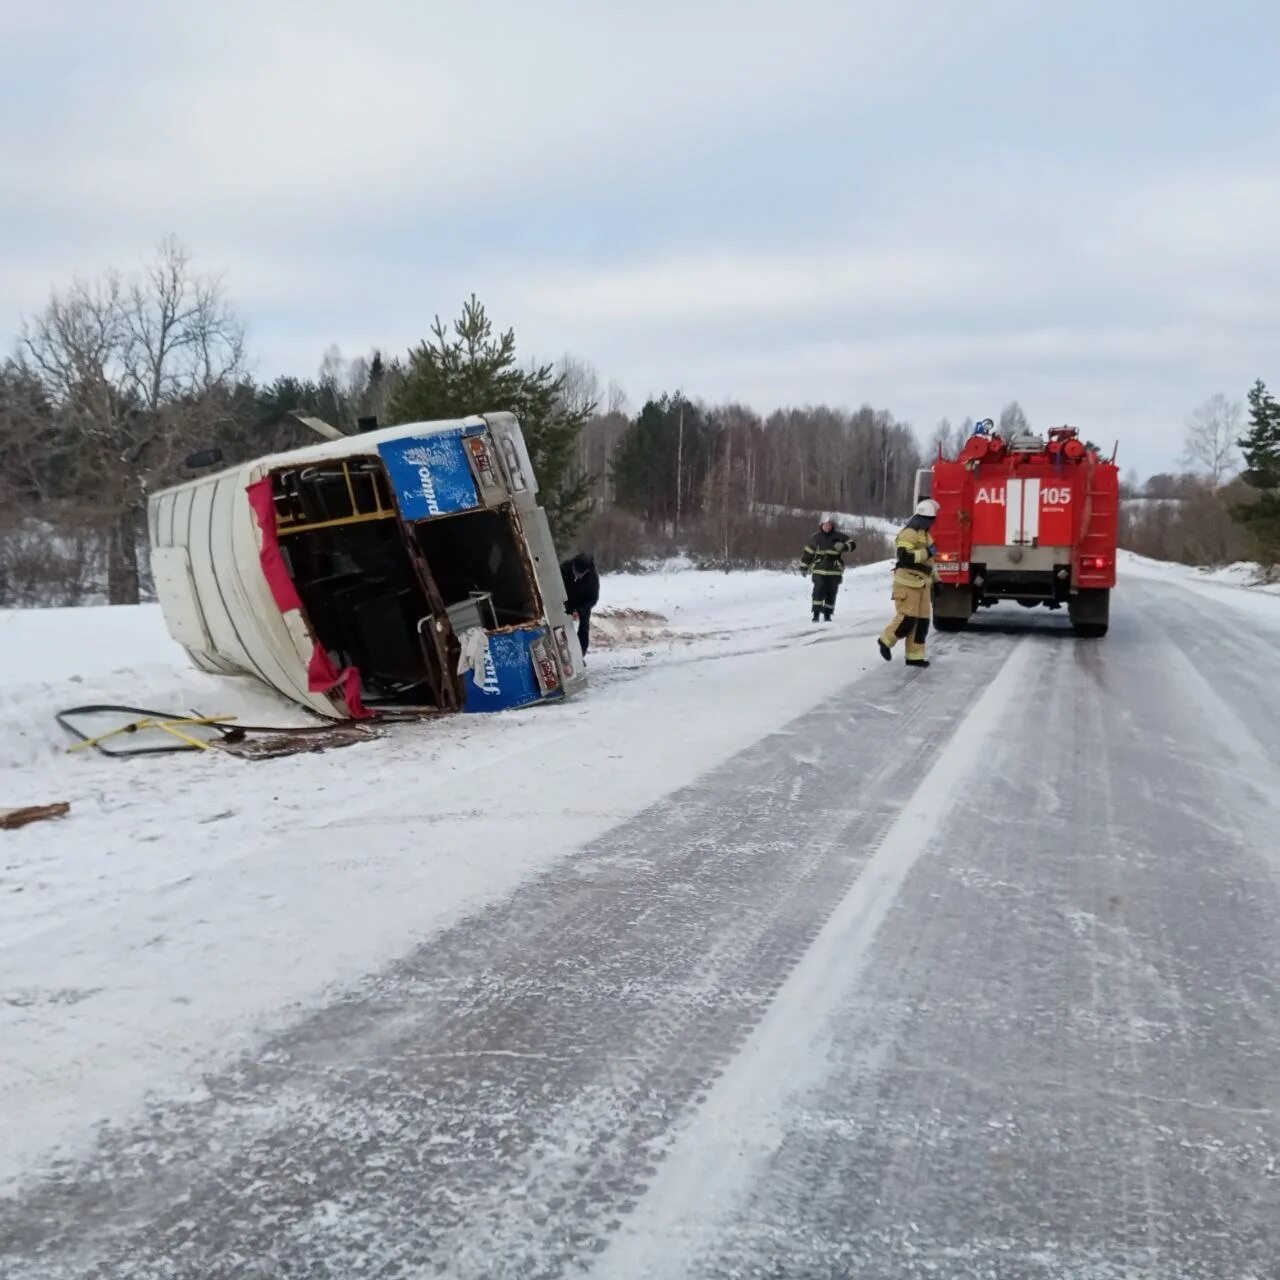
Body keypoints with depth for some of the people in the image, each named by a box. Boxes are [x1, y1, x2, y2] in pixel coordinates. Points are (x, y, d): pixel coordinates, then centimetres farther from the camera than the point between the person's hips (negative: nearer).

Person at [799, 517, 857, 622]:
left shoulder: (838, 536, 2)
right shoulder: (816, 538, 6)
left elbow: (852, 543, 1)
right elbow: (808, 552, 13)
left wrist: (844, 547, -21)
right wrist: (804, 566, 13)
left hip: (834, 570, 1)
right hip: (819, 570, 0)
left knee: (831, 593, 3)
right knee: (818, 591, -12)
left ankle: (827, 614, 13)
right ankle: (816, 613, -10)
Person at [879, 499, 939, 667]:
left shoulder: (926, 535, 20)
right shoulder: (908, 533, -12)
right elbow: (904, 556, -26)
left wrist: (935, 581, 27)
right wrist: (927, 552, -22)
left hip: (922, 584, 9)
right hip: (908, 583, -9)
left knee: (922, 620, 4)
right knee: (908, 618, -13)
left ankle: (914, 656, 8)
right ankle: (886, 641, 8)